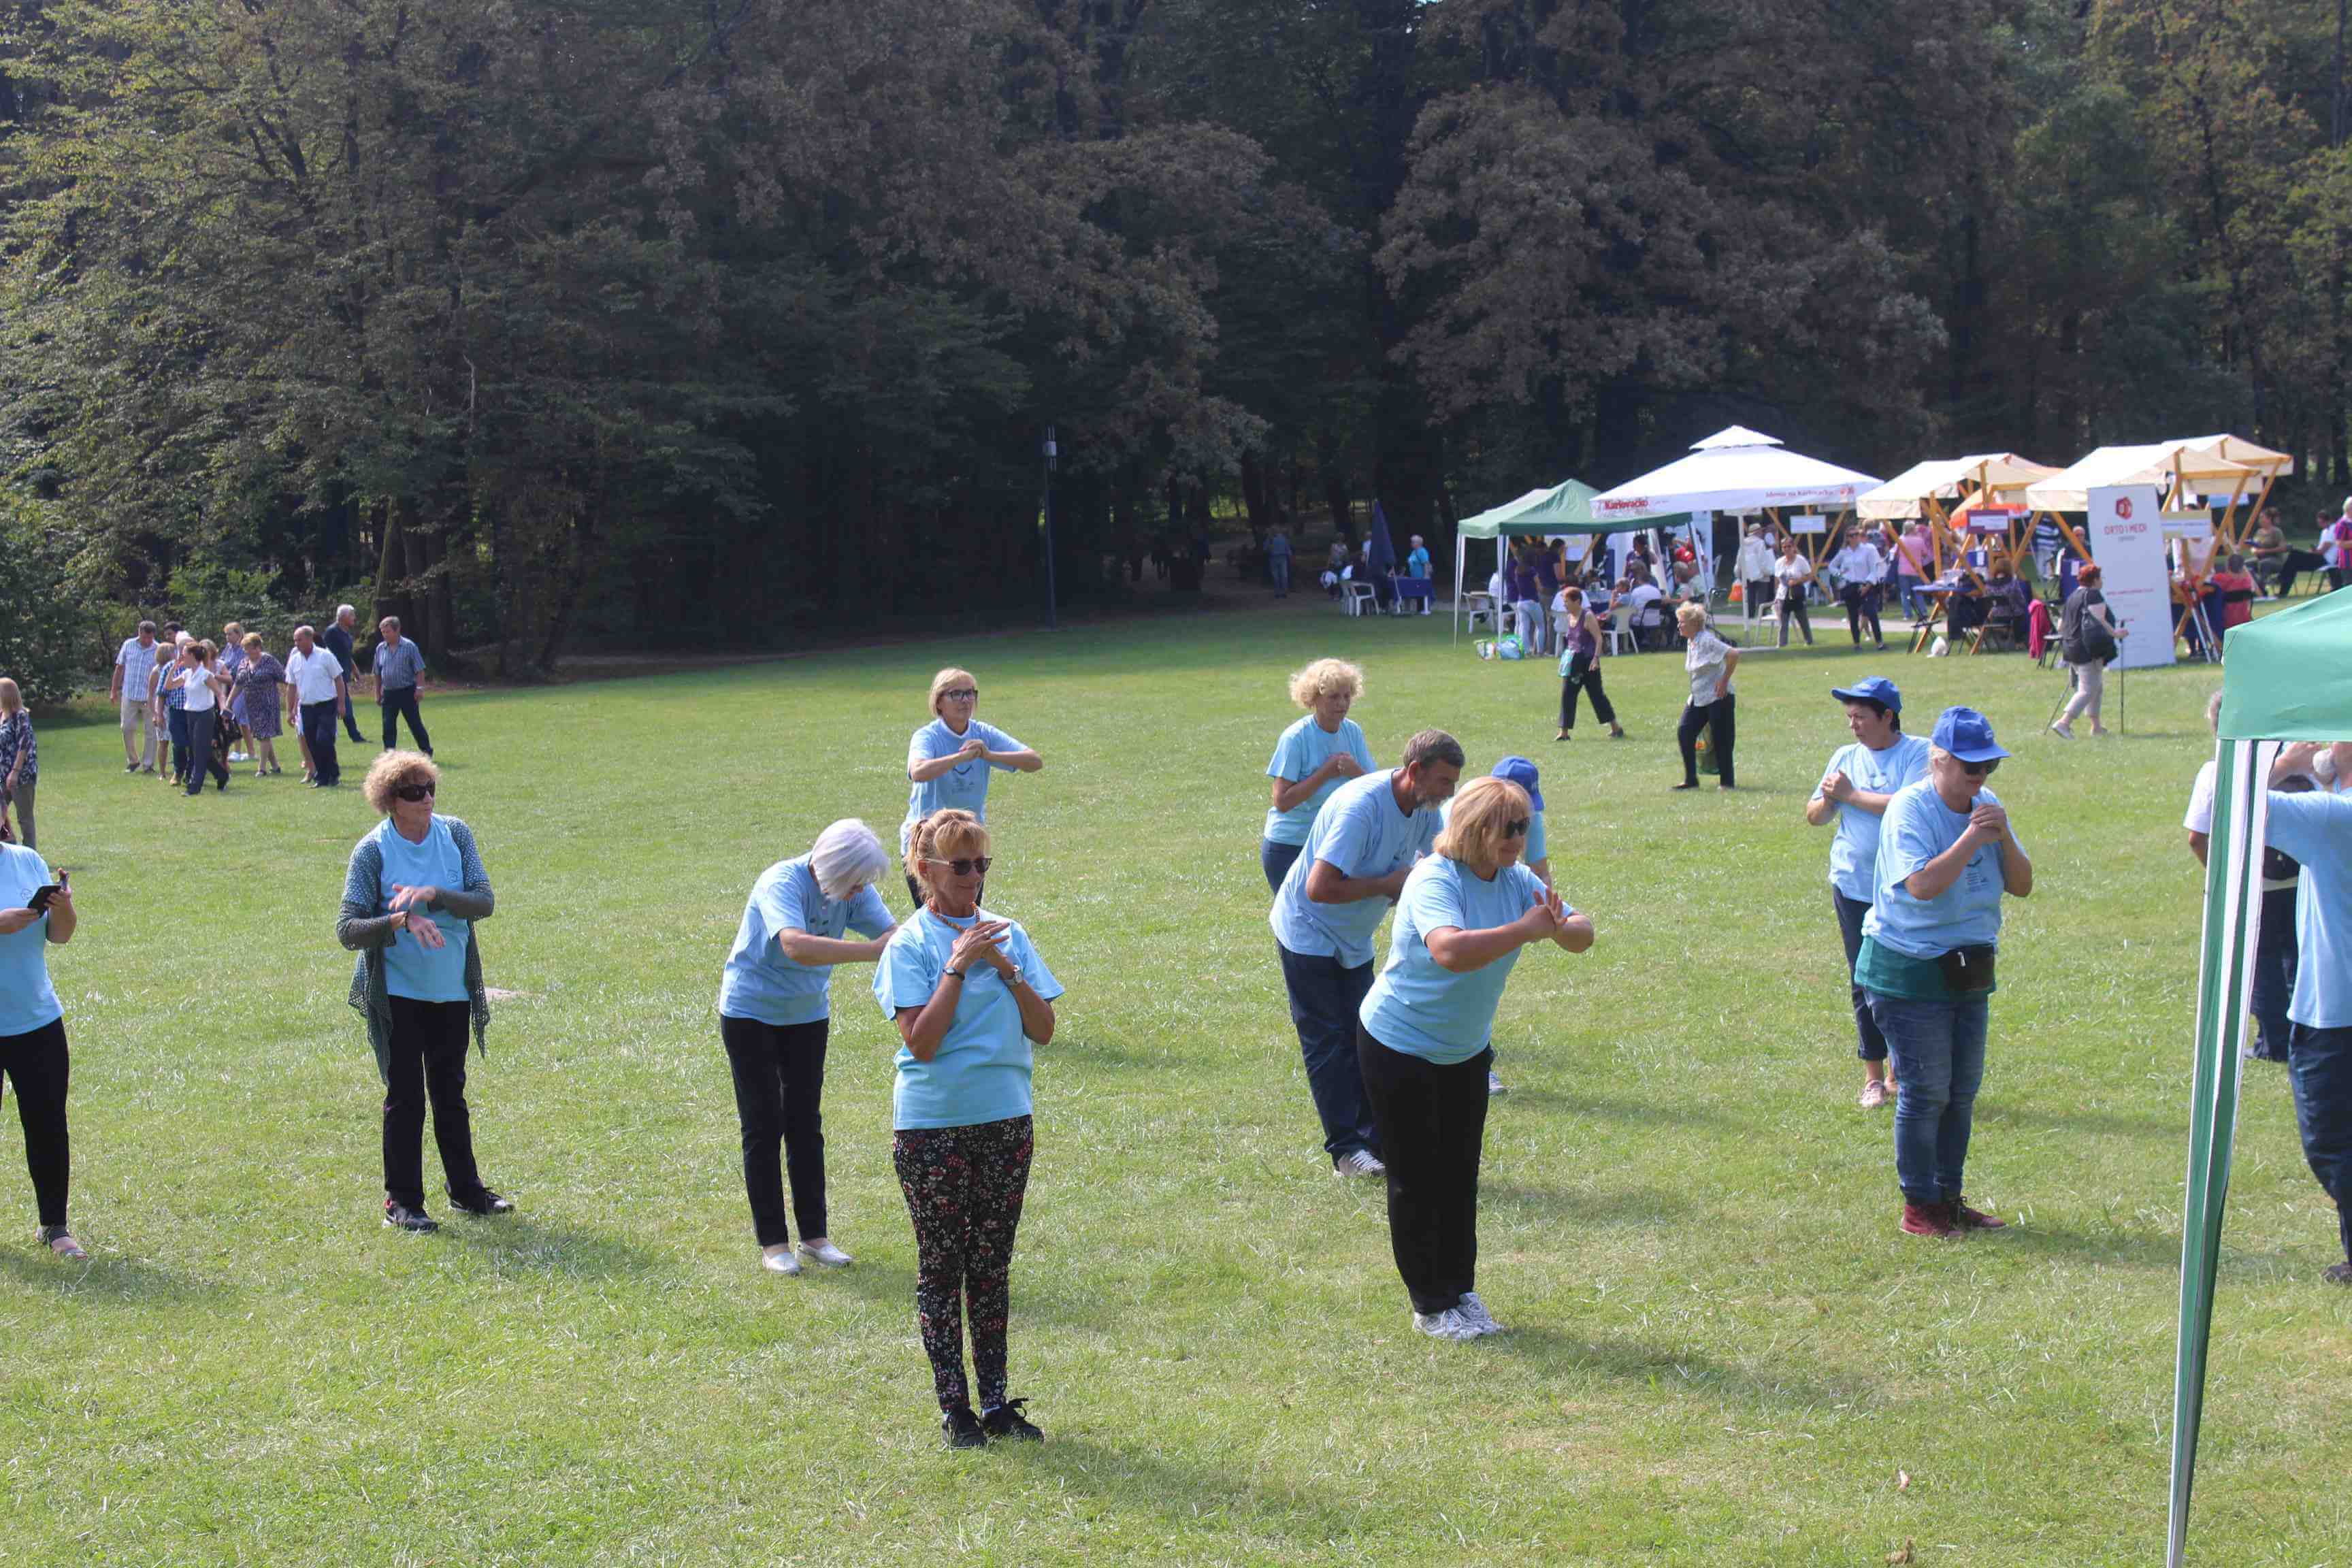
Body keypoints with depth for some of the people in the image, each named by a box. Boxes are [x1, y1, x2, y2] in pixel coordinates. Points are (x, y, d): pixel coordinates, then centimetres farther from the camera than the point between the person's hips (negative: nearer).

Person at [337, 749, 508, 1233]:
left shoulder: (455, 834, -1)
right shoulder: (372, 850, -11)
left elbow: (485, 902, -8)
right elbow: (347, 930, -14)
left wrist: (435, 894, -23)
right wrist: (402, 921, -30)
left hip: (452, 990, 4)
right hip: (398, 992, -4)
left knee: (450, 1093, 16)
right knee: (405, 1096, 0)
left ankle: (465, 1188, 28)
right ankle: (401, 1200, 10)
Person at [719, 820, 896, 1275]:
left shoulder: (855, 891, -11)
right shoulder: (782, 883, -31)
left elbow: (893, 931, -20)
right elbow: (796, 946, -48)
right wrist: (873, 950, -55)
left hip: (808, 1015, 5)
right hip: (750, 1013, -5)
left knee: (806, 1125, 10)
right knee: (764, 1127, 0)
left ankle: (814, 1234, 18)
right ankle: (772, 1241, 8)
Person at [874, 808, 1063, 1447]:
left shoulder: (1007, 934, 6)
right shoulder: (910, 944, -7)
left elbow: (1044, 1030, 2)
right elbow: (922, 1041, -17)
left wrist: (1005, 968, -10)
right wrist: (958, 965, -17)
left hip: (1007, 1119, 4)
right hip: (933, 1125, -4)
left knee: (993, 1266, 11)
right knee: (941, 1267, 4)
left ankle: (996, 1401, 18)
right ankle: (954, 1407, 11)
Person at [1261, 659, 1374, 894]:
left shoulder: (1352, 732, -1)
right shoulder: (1295, 738, -17)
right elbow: (1282, 801, -22)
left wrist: (1356, 772, -21)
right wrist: (1326, 772, -22)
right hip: (1289, 848, -5)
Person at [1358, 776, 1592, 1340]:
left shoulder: (1517, 881, -5)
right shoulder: (1435, 881, -27)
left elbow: (1583, 934, -6)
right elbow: (1451, 950, -46)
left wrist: (1562, 927, -29)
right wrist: (1525, 930, -41)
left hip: (1466, 1050, 7)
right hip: (1399, 1047, -7)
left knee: (1460, 1175, 13)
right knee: (1417, 1180, 3)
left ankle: (1460, 1292, 25)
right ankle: (1431, 1305, 14)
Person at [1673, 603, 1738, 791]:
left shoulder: (1707, 641, -18)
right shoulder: (1691, 643, 10)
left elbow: (1733, 654, -27)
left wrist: (1724, 681, -21)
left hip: (1717, 698, -9)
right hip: (1698, 698, 9)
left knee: (1720, 740, -1)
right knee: (1684, 732, -3)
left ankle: (1726, 781, 11)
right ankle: (1691, 780, 3)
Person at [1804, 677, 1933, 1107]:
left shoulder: (1917, 754, -6)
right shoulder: (1845, 757, 10)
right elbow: (1814, 816, 13)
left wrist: (1850, 795, -13)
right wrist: (1827, 800, -9)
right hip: (1853, 887, 4)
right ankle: (1873, 1075, 13)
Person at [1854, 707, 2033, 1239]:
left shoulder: (1986, 805, 5)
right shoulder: (1909, 808, -16)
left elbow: (2021, 885, 3)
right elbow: (1923, 885, -29)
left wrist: (2003, 838, -14)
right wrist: (1971, 839, -27)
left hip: (1969, 970, 7)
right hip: (1910, 972, -7)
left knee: (1962, 1090, 12)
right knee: (1926, 1092, -4)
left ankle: (1950, 1197, 24)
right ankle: (1919, 1207, 6)